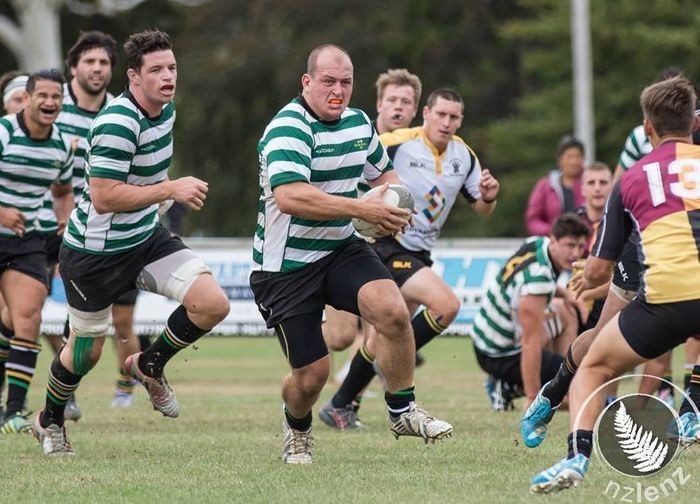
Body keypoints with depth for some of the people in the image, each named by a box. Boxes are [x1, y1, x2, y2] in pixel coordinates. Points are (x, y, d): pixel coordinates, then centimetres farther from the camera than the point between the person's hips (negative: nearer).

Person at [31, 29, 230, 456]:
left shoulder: (166, 109, 2)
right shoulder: (117, 123, -27)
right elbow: (104, 196, -30)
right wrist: (170, 189, -28)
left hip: (146, 237, 7)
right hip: (95, 251, -7)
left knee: (213, 303, -12)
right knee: (86, 353, 7)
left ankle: (150, 365, 14)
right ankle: (50, 421, 37)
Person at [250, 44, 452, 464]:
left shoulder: (359, 123, 7)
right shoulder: (288, 129, -20)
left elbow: (385, 173, 25)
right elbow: (289, 196, -35)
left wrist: (390, 198, 0)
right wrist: (362, 208, -34)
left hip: (341, 249, 6)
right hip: (286, 266, -6)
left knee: (393, 311, -23)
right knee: (312, 373, -3)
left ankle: (403, 411, -3)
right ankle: (297, 431, 33)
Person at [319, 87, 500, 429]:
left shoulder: (463, 155, 6)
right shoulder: (396, 144, -16)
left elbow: (481, 208, 15)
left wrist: (489, 195, -8)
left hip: (419, 253, 7)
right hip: (386, 245, -7)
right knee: (446, 304, -26)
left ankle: (340, 406, 21)